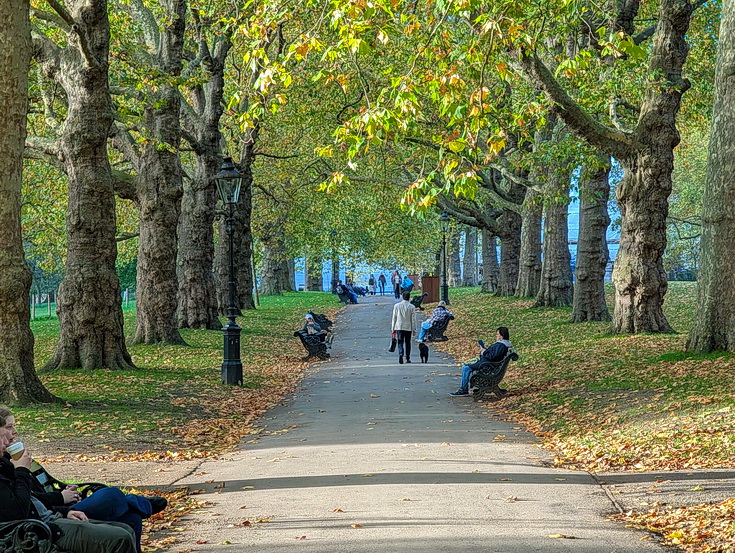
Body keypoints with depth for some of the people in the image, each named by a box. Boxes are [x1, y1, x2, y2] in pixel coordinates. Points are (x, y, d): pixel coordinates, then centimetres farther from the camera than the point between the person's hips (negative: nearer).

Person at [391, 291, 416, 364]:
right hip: (408, 328, 0)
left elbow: (394, 318, 3)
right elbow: (413, 319, -2)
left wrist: (393, 328, 9)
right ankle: (408, 358, 16)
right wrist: (414, 329, 4)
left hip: (399, 327, 0)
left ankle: (400, 355, -22)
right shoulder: (412, 307, -3)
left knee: (400, 343, 2)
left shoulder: (396, 306, 0)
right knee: (408, 343, 12)